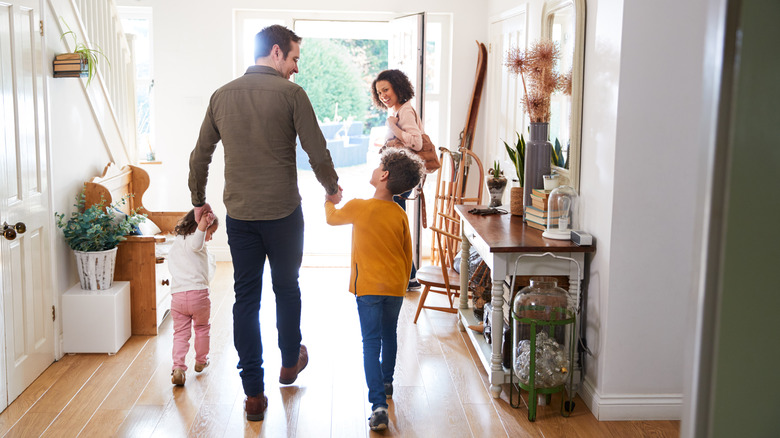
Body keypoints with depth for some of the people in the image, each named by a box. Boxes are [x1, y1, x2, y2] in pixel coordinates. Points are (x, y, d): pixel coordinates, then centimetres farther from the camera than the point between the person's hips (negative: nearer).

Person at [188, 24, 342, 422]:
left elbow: (199, 156, 11)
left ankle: (254, 393, 10)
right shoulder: (290, 94, -8)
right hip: (283, 212, -3)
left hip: (238, 214, 3)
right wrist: (332, 189, 10)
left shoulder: (222, 95, 6)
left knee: (245, 298, 7)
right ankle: (290, 362, 38)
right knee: (286, 288, 18)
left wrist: (199, 201, 24)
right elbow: (317, 153, -8)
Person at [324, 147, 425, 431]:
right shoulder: (400, 215, -2)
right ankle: (386, 383, 42)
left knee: (371, 342, -3)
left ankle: (379, 404, -14)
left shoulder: (359, 208, -12)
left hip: (368, 287, -4)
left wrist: (330, 199, 30)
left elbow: (331, 217, 9)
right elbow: (408, 256, 6)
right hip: (395, 286, 4)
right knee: (389, 335, 23)